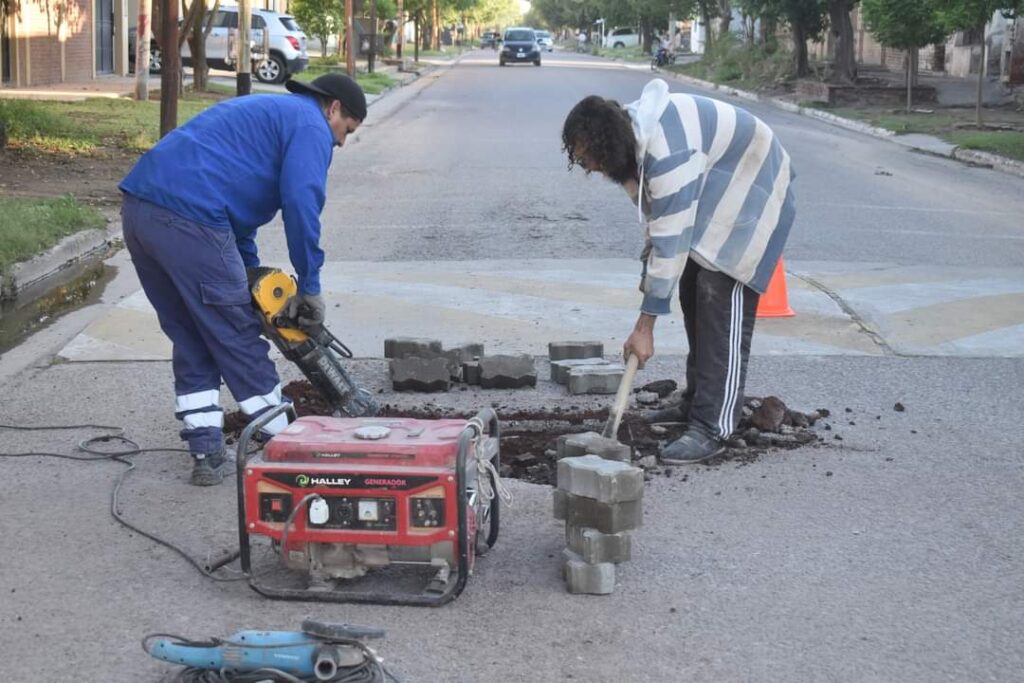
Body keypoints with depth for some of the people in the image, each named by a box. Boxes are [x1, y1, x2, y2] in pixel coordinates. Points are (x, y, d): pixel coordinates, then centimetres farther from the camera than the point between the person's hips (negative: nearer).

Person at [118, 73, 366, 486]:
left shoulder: (264, 113, 33)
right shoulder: (310, 126, 5)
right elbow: (301, 204, -9)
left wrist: (253, 276, 27)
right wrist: (309, 287, -2)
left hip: (138, 206, 9)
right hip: (189, 219, -9)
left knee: (190, 340, 17)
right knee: (238, 341, 4)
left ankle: (206, 453, 17)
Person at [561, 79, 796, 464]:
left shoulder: (667, 156, -37)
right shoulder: (633, 131, -8)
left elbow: (671, 243, -35)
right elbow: (658, 213, 7)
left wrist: (644, 326, -30)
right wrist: (649, 271, 3)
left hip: (750, 195, -10)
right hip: (711, 193, 10)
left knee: (722, 303, -16)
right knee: (692, 293, 11)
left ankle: (712, 429, -16)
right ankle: (695, 403, 23)